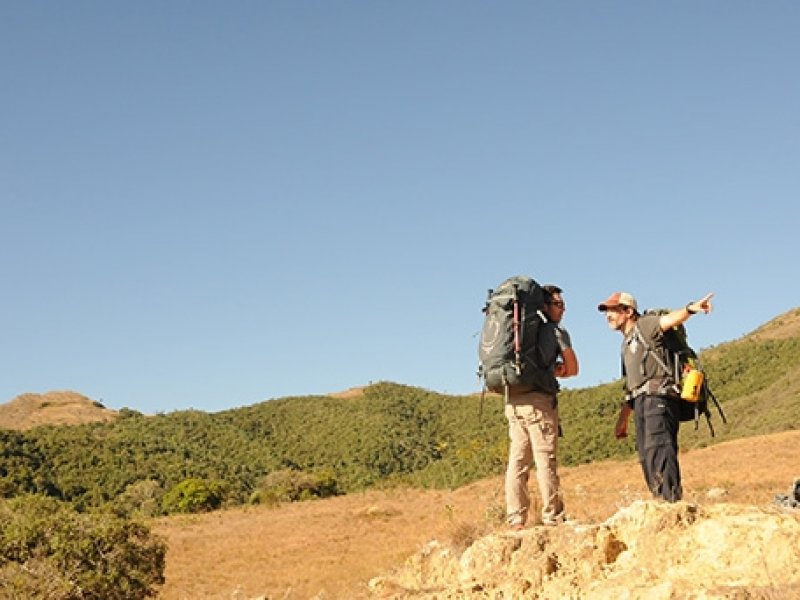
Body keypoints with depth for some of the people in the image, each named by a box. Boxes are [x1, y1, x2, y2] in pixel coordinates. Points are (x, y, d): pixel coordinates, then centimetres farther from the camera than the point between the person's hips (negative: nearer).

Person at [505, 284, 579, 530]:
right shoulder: (557, 332, 2)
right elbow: (572, 369, 6)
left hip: (512, 400, 6)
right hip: (539, 400, -6)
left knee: (517, 461, 5)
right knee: (545, 461, -4)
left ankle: (516, 519, 4)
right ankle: (553, 518, -3)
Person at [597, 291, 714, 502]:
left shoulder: (644, 326, 2)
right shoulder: (627, 343, 28)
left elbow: (669, 319, -21)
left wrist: (690, 308, -42)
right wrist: (623, 420, 31)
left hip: (657, 397, -9)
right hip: (641, 402, 9)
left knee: (657, 449, -23)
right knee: (647, 458, 5)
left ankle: (672, 500, -31)